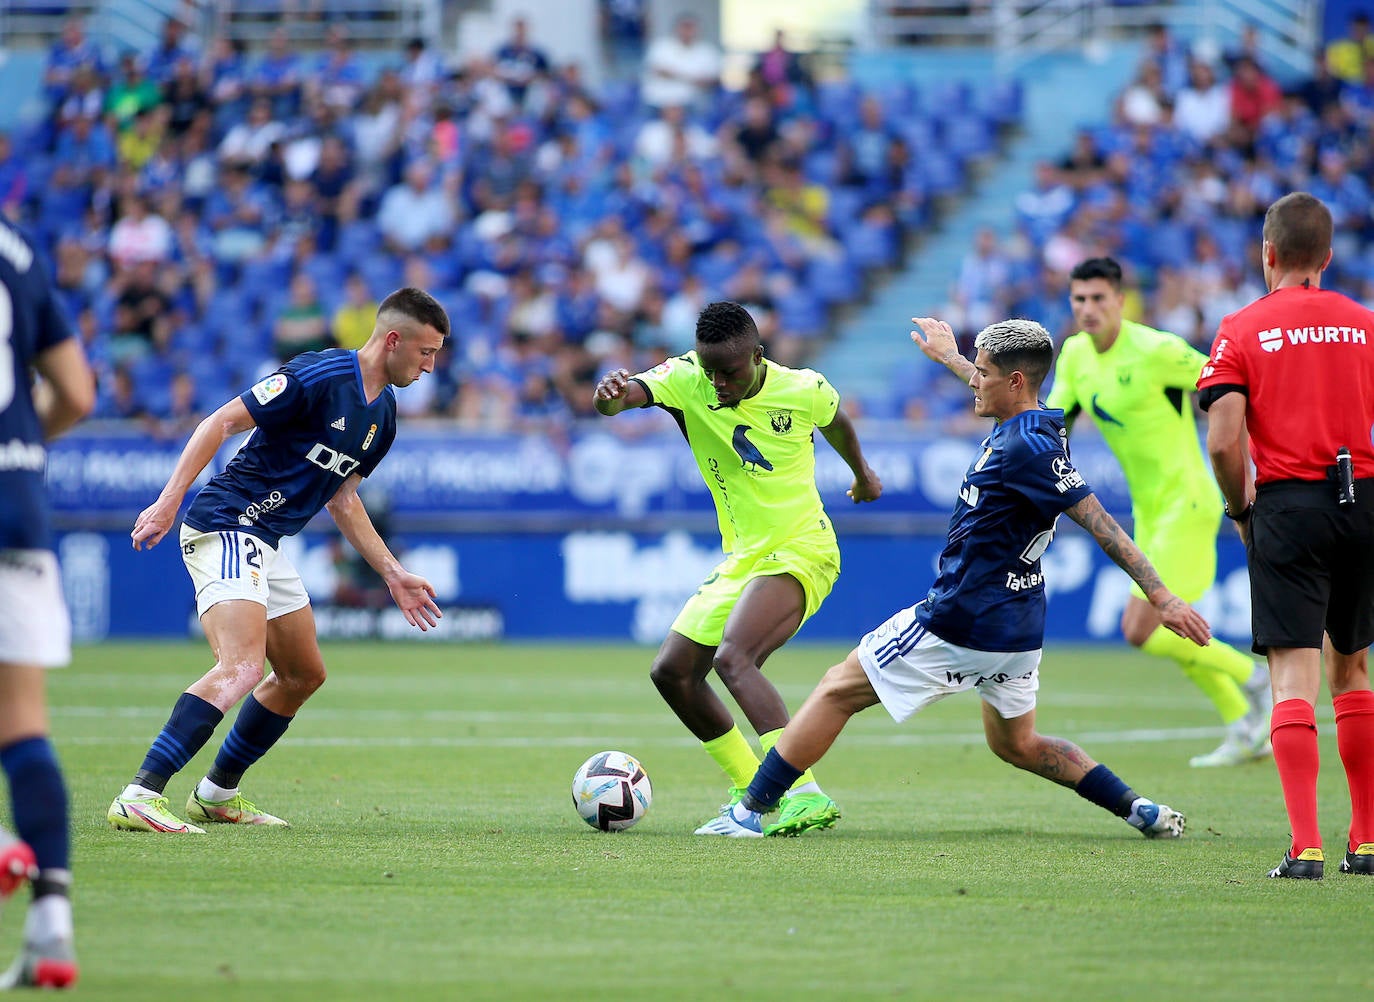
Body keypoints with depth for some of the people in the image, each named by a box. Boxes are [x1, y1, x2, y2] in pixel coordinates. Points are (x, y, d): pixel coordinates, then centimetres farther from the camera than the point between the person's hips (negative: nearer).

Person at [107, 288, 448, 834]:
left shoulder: (383, 415, 13)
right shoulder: (318, 376, -16)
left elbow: (342, 500, 23)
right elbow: (222, 422, -16)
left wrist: (393, 574, 19)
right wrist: (169, 500, -23)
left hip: (265, 544, 10)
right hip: (225, 528, -10)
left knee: (304, 675, 17)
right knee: (241, 669, -25)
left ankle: (217, 794, 29)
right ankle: (139, 797, -30)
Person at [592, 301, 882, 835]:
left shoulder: (804, 390, -11)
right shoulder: (686, 380, -8)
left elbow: (835, 423, 13)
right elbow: (628, 394, -27)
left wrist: (862, 473, 34)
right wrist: (611, 393, -53)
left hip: (801, 550, -6)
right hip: (739, 559, 6)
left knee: (732, 658, -29)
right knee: (672, 672, 7)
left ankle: (805, 795, -38)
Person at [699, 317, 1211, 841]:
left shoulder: (1027, 448, -22)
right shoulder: (1031, 425, 5)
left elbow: (1101, 524, -23)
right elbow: (997, 392, 32)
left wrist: (1162, 598, -24)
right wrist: (947, 355, 49)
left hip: (959, 623, -10)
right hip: (1017, 632, 10)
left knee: (838, 690, 1)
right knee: (1016, 744, 24)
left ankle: (750, 812, 3)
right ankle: (1139, 810, 13)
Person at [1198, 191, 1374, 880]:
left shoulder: (1241, 331, -2)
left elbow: (1224, 441, -11)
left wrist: (1241, 510, 5)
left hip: (1287, 508, -3)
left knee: (1293, 673, -6)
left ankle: (1306, 846, -17)